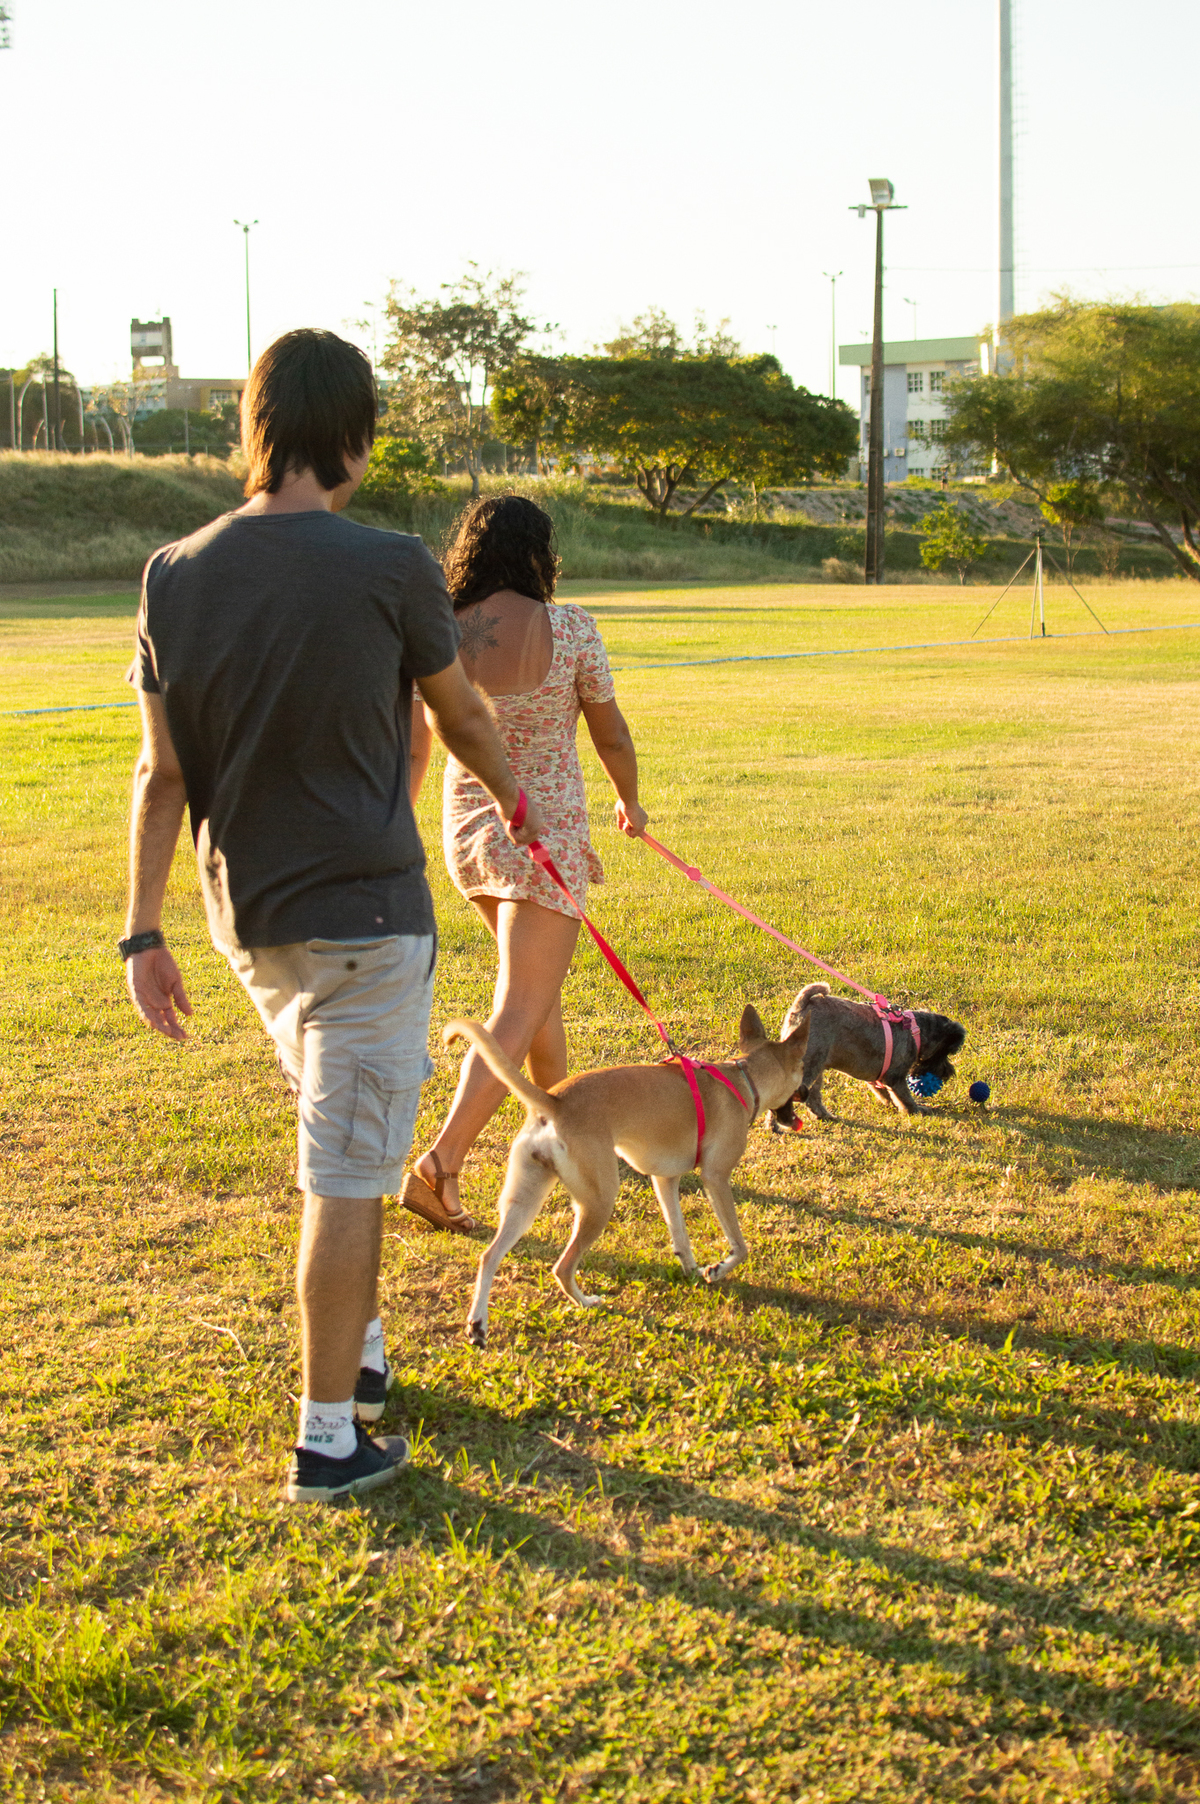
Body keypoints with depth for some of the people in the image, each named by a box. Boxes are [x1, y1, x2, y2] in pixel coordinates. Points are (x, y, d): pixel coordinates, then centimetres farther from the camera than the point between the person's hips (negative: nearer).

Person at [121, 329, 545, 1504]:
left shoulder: (174, 578, -2)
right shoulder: (391, 569, -14)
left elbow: (161, 773, 0)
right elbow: (462, 720, 3)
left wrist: (144, 932, 5)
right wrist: (507, 795, 24)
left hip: (248, 920, 6)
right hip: (364, 917, -5)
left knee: (344, 1142, 25)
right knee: (346, 1176, 2)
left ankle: (359, 1354, 36)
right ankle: (330, 1439, 10)